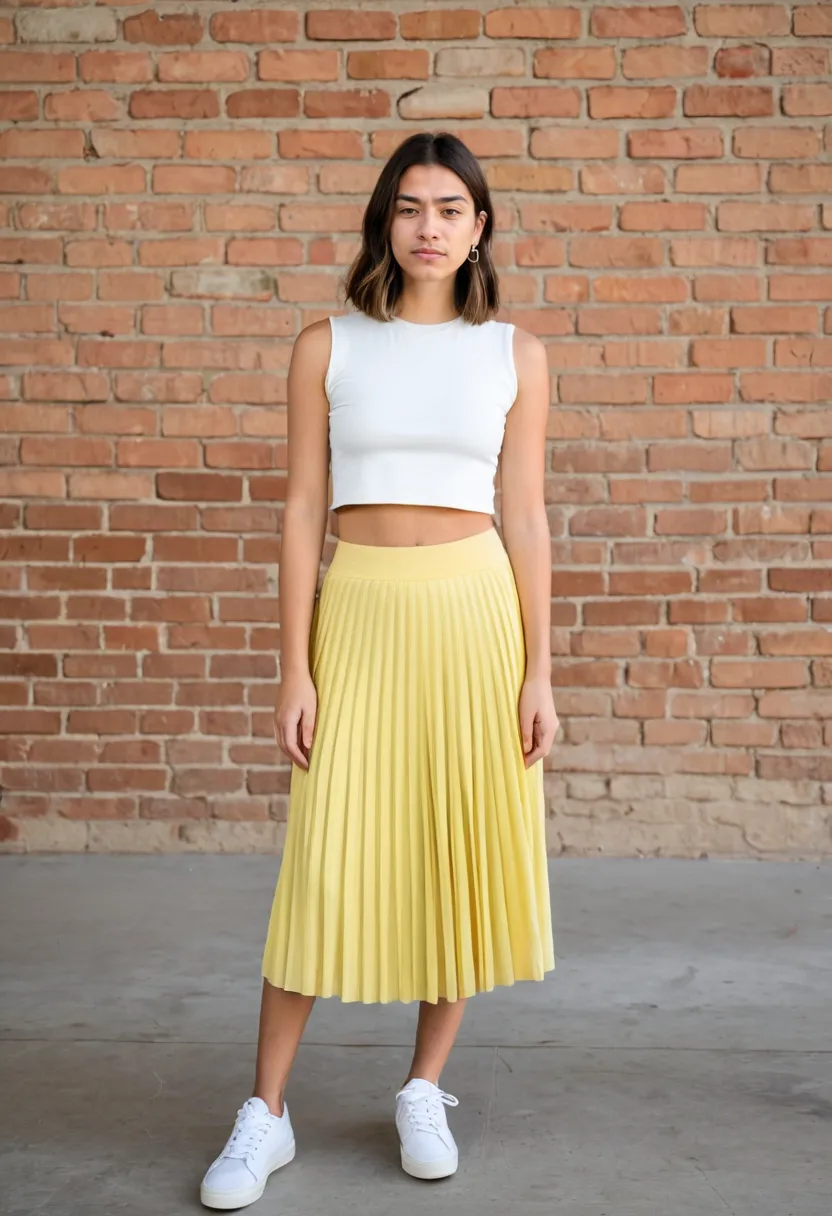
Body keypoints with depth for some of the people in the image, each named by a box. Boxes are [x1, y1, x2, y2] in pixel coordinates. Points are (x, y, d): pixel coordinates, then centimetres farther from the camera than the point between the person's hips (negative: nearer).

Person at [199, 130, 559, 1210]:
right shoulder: (328, 345, 3)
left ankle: (425, 1091, 24)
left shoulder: (514, 354, 6)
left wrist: (539, 671, 1)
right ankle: (265, 1115, 12)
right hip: (360, 612, -1)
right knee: (327, 858, -1)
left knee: (464, 853, 5)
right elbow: (303, 509, 2)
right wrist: (296, 669, -3)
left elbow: (525, 517, 5)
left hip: (476, 611, 1)